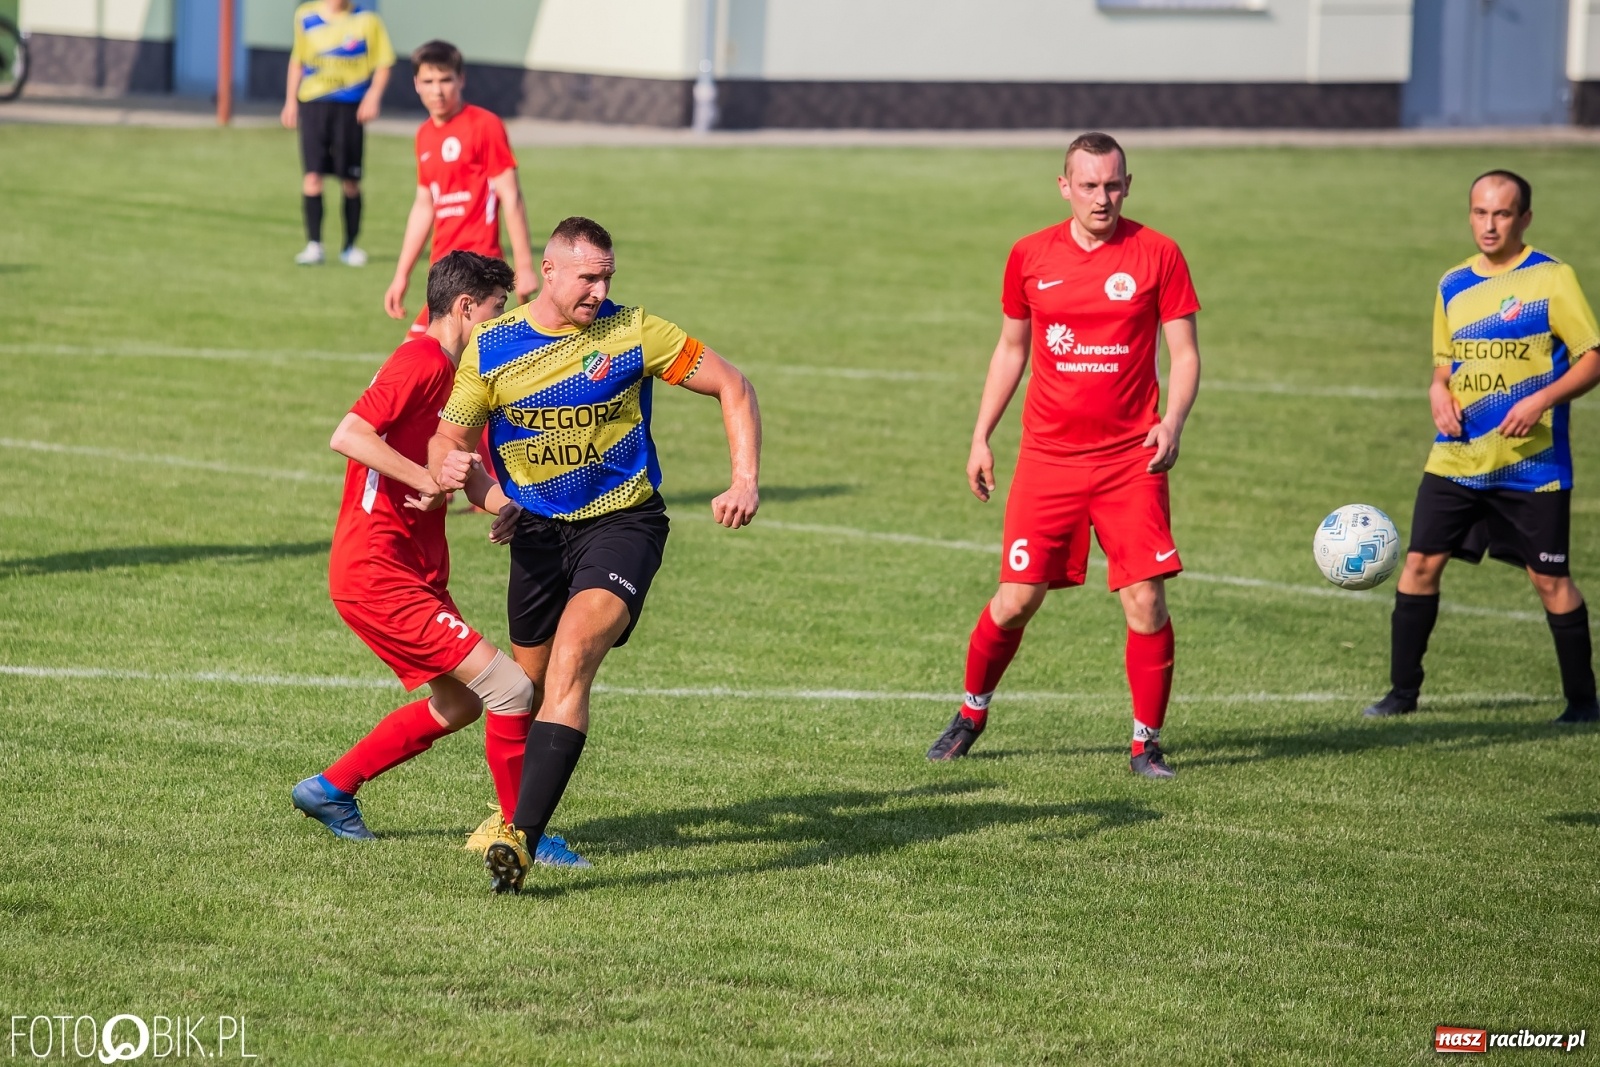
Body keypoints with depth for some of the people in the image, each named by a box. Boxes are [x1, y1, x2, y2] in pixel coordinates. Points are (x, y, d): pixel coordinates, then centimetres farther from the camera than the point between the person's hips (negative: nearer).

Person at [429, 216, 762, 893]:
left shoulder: (631, 333, -10)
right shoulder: (491, 347, -5)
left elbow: (731, 386, -2)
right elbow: (449, 439, 3)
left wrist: (745, 482, -13)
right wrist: (452, 468, -23)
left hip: (623, 522, -4)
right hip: (538, 531, 4)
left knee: (573, 652, -26)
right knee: (530, 681, 12)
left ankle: (522, 838, -33)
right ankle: (510, 808, 44)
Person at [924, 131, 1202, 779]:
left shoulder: (1157, 255, -1)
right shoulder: (1031, 257, 5)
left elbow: (1184, 353, 1)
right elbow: (1011, 348, 18)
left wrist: (1173, 422, -16)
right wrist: (981, 436, 14)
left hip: (1131, 458, -1)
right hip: (1048, 457, 1)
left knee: (1146, 600, -8)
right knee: (1016, 599, 0)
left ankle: (1146, 744, 4)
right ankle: (971, 715, 23)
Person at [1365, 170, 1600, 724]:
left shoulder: (1551, 278, -7)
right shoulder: (1453, 285, 10)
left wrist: (1542, 399, -21)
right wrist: (1440, 395, -1)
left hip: (1531, 463, -5)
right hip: (1456, 458, 5)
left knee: (1549, 577, -1)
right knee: (1421, 561, 1)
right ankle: (1403, 690, 12)